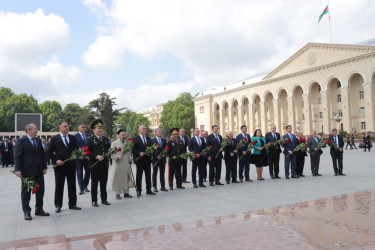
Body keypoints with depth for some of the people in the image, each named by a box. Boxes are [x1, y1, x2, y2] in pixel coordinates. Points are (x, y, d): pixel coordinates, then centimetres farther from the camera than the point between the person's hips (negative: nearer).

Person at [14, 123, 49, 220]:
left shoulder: (38, 140, 11)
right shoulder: (21, 141, -8)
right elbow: (17, 156, -10)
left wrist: (44, 167, 11)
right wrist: (18, 169, -17)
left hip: (38, 170, 6)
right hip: (27, 171, -6)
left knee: (40, 190, 10)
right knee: (26, 192, 5)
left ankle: (39, 209, 24)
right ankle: (26, 212, 15)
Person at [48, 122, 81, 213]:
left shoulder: (73, 138, 9)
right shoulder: (54, 139, 0)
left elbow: (76, 149, 14)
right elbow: (50, 151, -1)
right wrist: (56, 160, -10)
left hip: (71, 165, 3)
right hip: (60, 165, -3)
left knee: (72, 186, 9)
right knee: (59, 186, 5)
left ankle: (72, 204, 19)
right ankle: (58, 205, 15)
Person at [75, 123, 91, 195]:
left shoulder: (88, 136, 9)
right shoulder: (75, 136, -1)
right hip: (79, 157, -3)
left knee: (88, 172, 7)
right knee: (79, 173, 2)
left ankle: (85, 186, 25)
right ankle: (81, 189, 9)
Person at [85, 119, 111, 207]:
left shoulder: (106, 139, 14)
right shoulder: (90, 139, -3)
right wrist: (96, 156, -20)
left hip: (105, 164, 5)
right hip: (95, 165, -4)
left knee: (104, 183, 10)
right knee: (94, 183, 3)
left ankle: (104, 199, 21)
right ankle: (94, 201, 13)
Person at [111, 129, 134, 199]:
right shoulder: (114, 143, -1)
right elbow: (112, 154, -6)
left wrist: (130, 158, 2)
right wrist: (118, 157, -23)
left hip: (126, 164, 5)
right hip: (118, 165, -5)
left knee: (126, 178, 7)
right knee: (117, 178, 0)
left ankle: (126, 193, 17)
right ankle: (117, 193, 8)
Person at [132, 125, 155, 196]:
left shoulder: (148, 139, 14)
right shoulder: (135, 139, -4)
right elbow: (132, 149, -8)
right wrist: (139, 153, -20)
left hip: (147, 159, 5)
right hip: (140, 160, -5)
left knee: (148, 175, 9)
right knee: (139, 175, 3)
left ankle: (148, 190, 17)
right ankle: (139, 190, 12)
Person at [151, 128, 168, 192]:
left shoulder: (164, 140, 12)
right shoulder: (152, 140, -3)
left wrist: (164, 154, -6)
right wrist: (157, 156, -15)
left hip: (162, 159, 4)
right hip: (155, 159, -4)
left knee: (162, 173, 8)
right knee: (154, 174, 3)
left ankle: (163, 187, 14)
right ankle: (155, 187, 8)